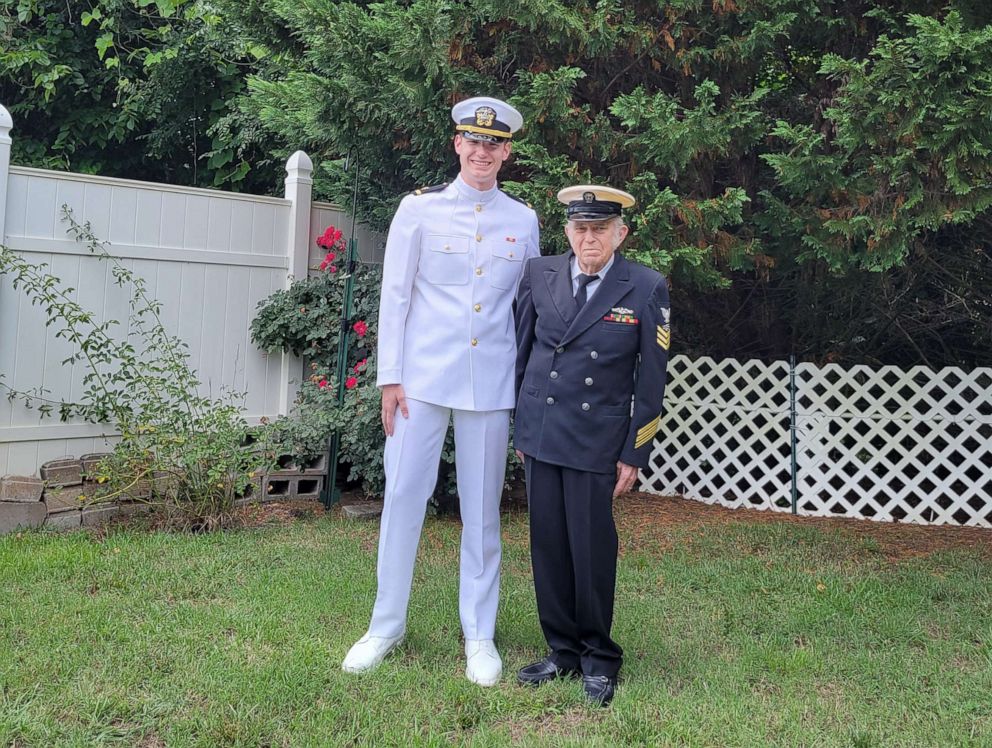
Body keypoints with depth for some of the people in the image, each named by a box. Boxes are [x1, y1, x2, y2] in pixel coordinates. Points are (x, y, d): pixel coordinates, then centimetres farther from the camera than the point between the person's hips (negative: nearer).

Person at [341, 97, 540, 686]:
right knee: (404, 496, 3)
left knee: (483, 508, 8)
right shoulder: (420, 208, 1)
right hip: (423, 378, -1)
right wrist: (390, 377, -4)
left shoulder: (523, 219, 7)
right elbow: (395, 296, 0)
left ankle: (479, 634, 20)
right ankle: (387, 626, 20)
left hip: (492, 385, 2)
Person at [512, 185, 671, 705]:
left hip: (596, 438, -3)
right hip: (539, 432, 3)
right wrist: (515, 425, 11)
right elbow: (520, 351, 11)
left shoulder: (647, 290, -4)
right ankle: (562, 650, 22)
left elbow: (652, 380, -2)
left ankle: (598, 658, 18)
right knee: (548, 543, 7)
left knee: (591, 545, 0)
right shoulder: (539, 275, 3)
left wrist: (635, 453, -4)